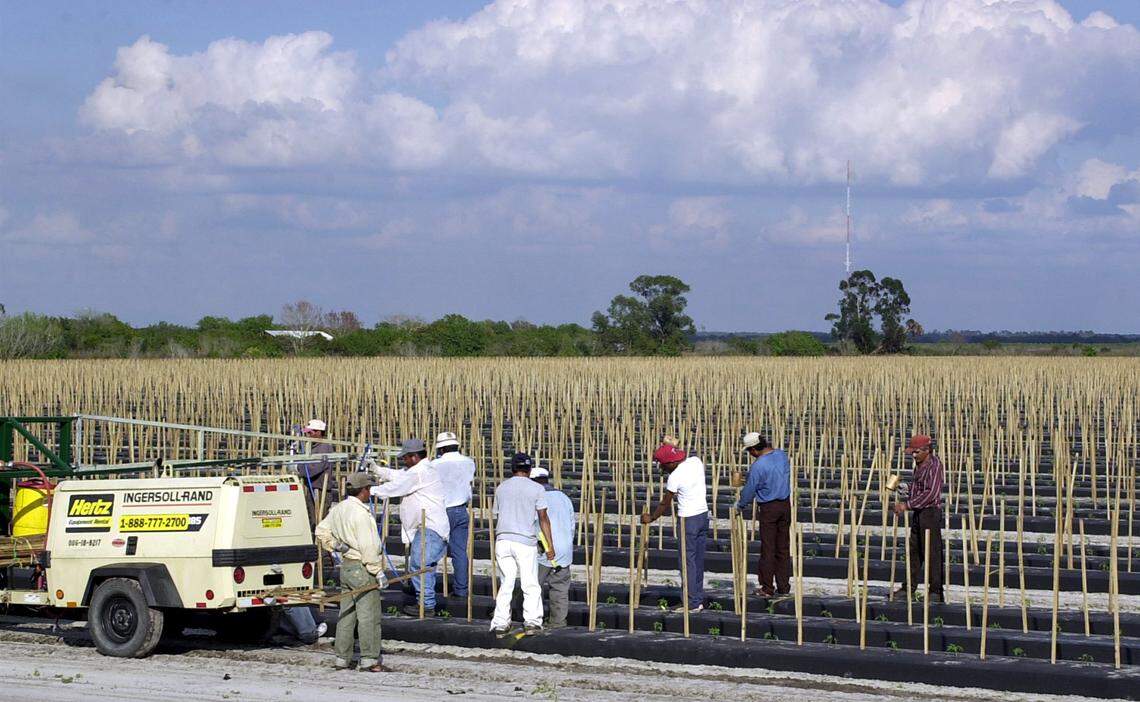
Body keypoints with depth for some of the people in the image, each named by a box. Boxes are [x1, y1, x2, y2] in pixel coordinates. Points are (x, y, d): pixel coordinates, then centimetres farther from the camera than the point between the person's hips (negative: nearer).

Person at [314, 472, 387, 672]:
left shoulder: (338, 509, 10)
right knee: (369, 616, -5)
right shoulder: (360, 513, -18)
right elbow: (367, 547, -21)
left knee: (346, 615, 13)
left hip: (346, 566, 9)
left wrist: (334, 546, 8)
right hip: (362, 568, -9)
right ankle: (369, 660, -5)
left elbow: (322, 531, 18)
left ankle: (342, 658, 16)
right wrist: (378, 572, -16)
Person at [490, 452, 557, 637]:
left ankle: (500, 624, 4)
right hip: (525, 540, -4)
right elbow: (543, 518, -1)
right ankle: (532, 621, -3)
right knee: (531, 585, 4)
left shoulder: (501, 488, 13)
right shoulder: (536, 488, 1)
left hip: (502, 540, 4)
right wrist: (550, 545, 2)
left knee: (506, 584, 8)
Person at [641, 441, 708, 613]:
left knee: (687, 561, -1)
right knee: (698, 560, 14)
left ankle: (692, 603, -1)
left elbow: (665, 504, -6)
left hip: (688, 520, -8)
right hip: (703, 514, 8)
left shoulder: (674, 477, -18)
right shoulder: (696, 461, 0)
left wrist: (651, 518, 9)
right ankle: (699, 600, 19)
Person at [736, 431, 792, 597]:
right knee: (783, 548, 11)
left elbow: (749, 490, -11)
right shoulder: (782, 455, -1)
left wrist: (740, 505, 7)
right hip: (785, 505, 6)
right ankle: (783, 586, 16)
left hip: (768, 509, -6)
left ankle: (767, 588, 7)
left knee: (768, 549, 2)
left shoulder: (758, 466, -20)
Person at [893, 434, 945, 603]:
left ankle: (936, 591, 0)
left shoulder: (934, 466, -15)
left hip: (930, 512, -9)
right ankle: (909, 588, 19)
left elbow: (931, 494, -23)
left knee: (931, 552, -5)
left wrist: (908, 505, -22)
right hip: (918, 513, 9)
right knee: (914, 550, 12)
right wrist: (903, 503, 9)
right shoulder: (919, 465, 13)